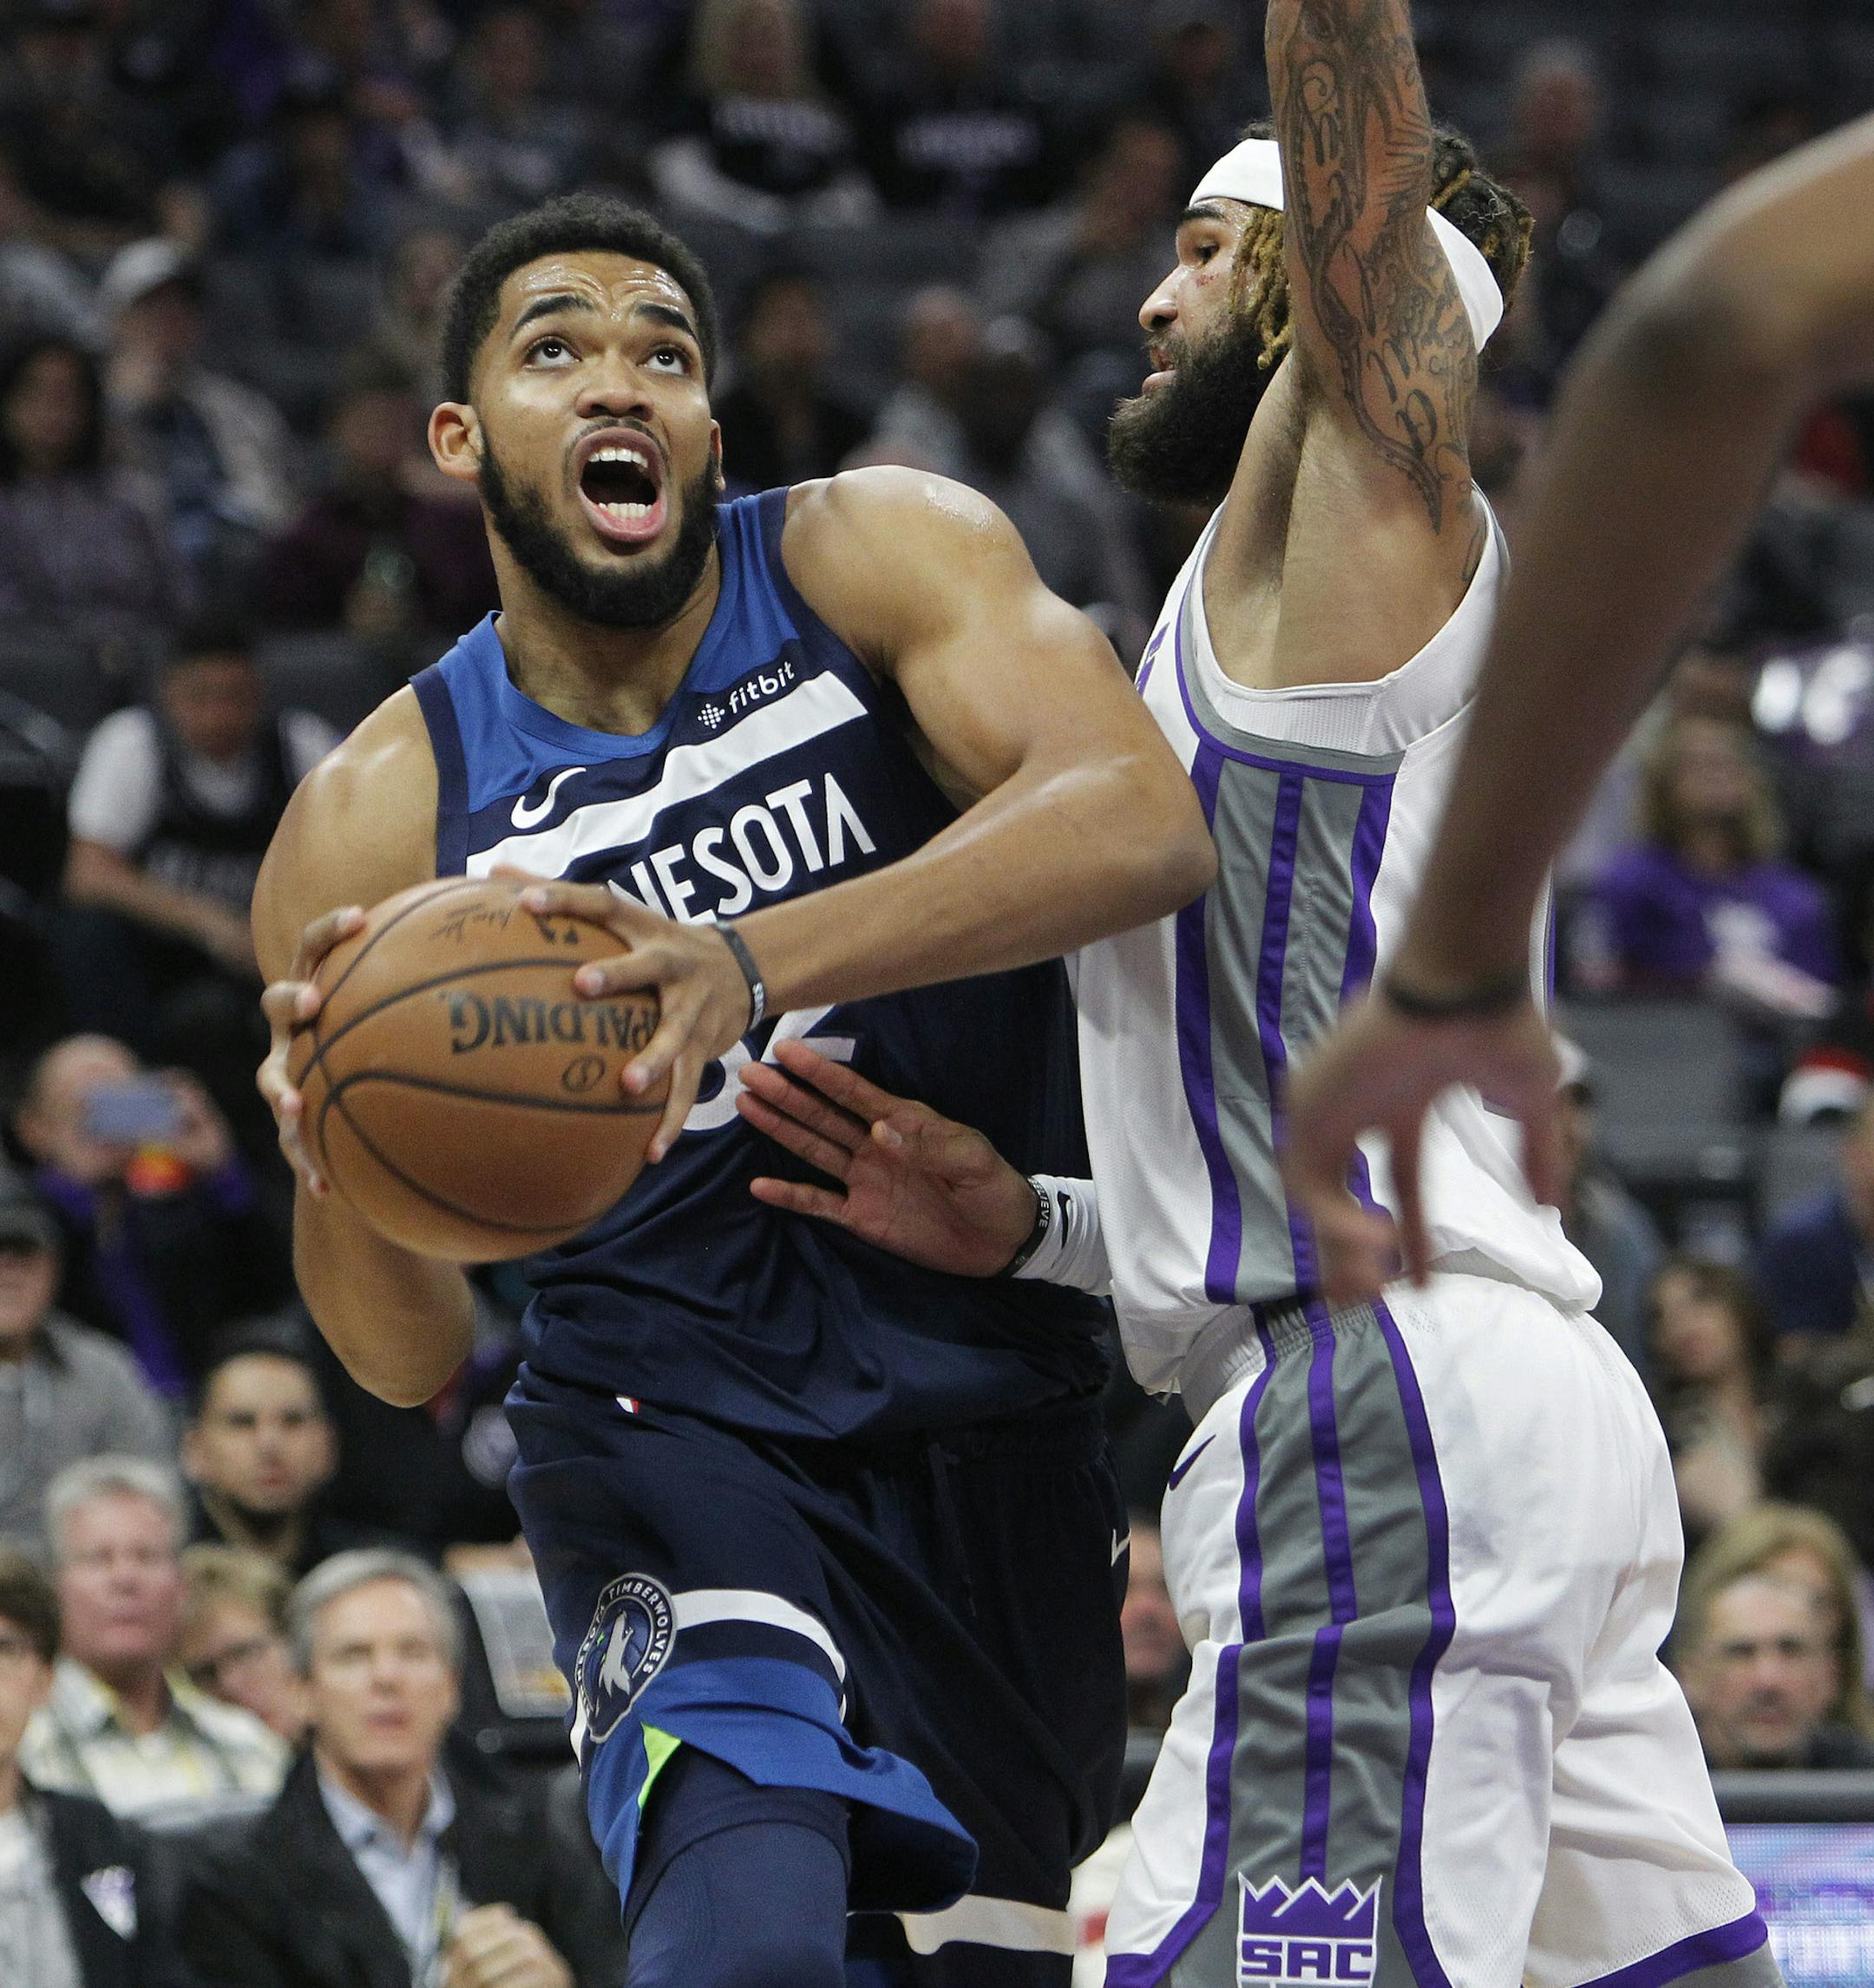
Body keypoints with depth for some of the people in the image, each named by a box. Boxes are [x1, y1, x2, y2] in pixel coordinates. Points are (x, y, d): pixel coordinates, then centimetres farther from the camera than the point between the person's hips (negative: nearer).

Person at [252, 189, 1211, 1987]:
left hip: (994, 1420, 2)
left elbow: (1147, 828, -27)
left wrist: (756, 965, -40)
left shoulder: (873, 559, -6)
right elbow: (405, 1359, -3)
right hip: (670, 1419, -2)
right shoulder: (376, 822, -5)